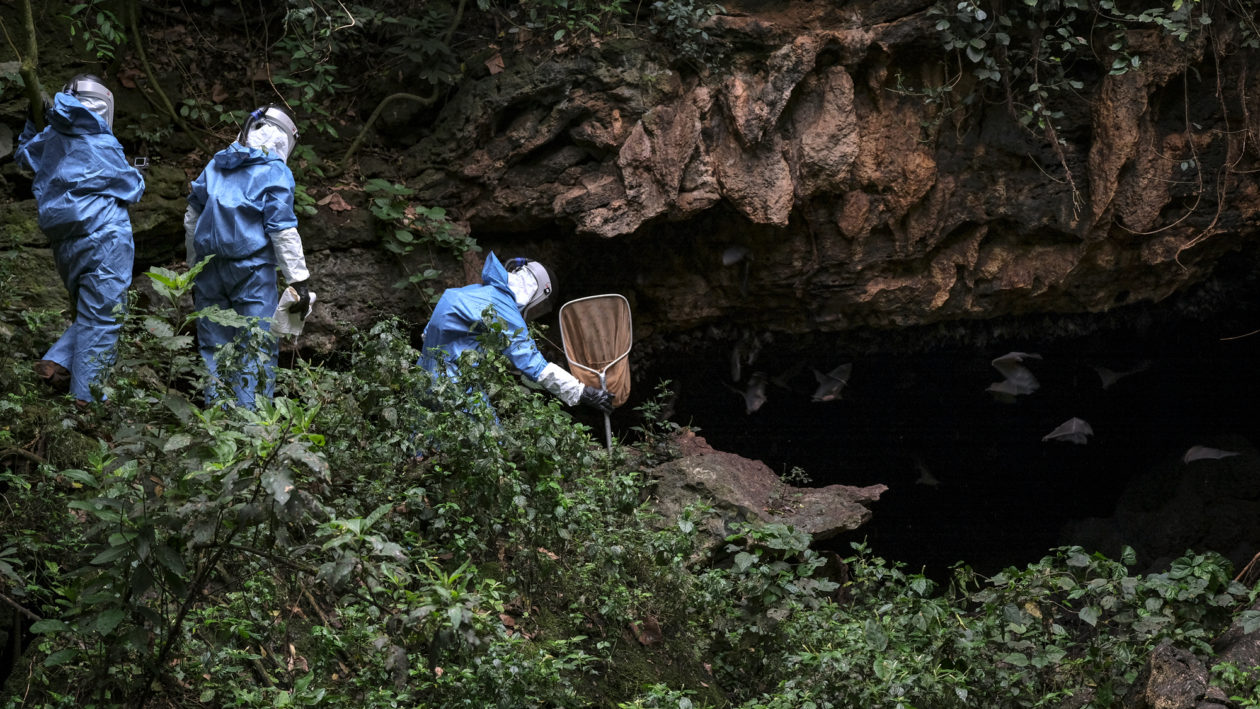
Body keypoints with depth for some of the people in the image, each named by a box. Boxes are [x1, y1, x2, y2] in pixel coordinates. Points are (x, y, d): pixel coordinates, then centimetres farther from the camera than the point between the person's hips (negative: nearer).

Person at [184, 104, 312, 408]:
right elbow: (282, 230, -9)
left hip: (209, 268, 5)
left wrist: (195, 270, 26)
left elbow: (191, 220, 17)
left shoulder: (215, 165, 14)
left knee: (213, 347, 11)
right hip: (252, 269, -5)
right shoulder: (275, 172, -4)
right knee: (258, 350, -2)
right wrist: (300, 281, -7)